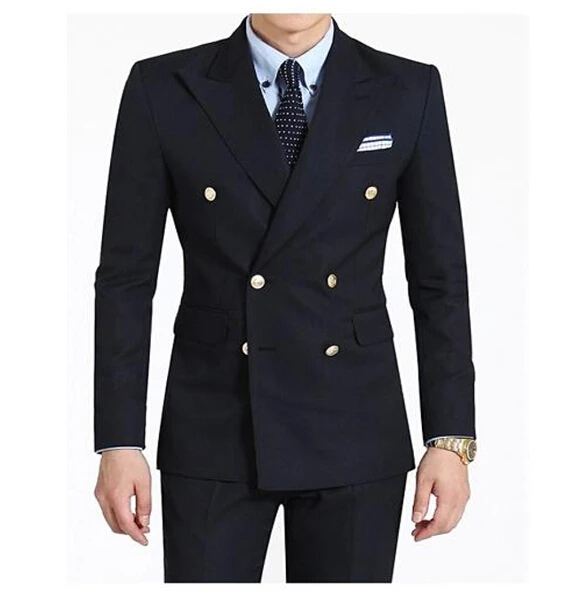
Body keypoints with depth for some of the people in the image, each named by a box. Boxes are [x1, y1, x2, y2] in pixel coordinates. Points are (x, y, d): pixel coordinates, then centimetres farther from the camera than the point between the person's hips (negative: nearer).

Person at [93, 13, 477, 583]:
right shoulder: (163, 88, -3)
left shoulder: (408, 91, 0)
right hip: (215, 430, 0)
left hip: (353, 433, 1)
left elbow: (440, 280, 2)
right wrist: (118, 443, -5)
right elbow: (126, 279, -1)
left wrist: (451, 439, -2)